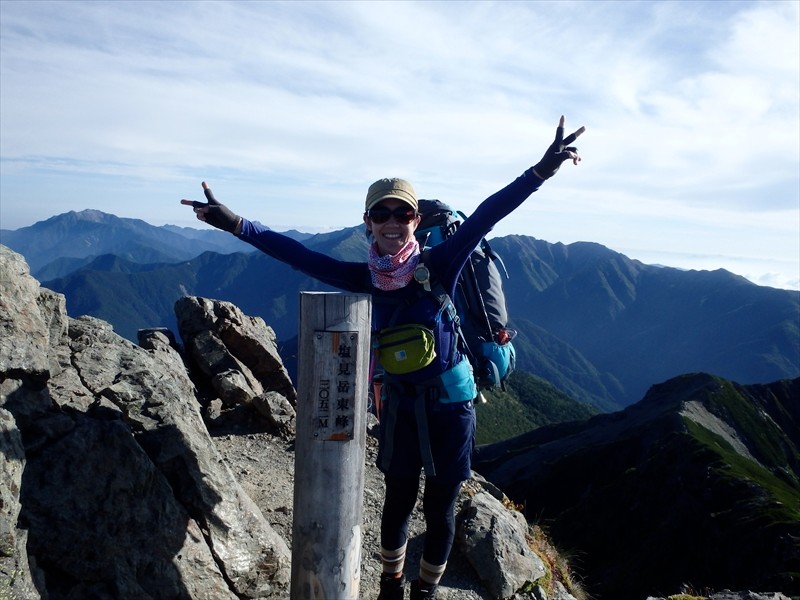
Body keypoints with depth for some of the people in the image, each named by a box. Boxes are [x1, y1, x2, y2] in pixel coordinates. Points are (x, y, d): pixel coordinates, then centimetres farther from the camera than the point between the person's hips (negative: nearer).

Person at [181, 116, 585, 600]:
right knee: (399, 502, 17)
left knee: (440, 507, 12)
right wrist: (236, 224, -11)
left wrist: (542, 170, -29)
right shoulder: (364, 278, -6)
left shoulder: (439, 265, -13)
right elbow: (299, 255, -6)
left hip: (450, 402, -2)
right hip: (400, 404, 2)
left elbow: (485, 216, -22)